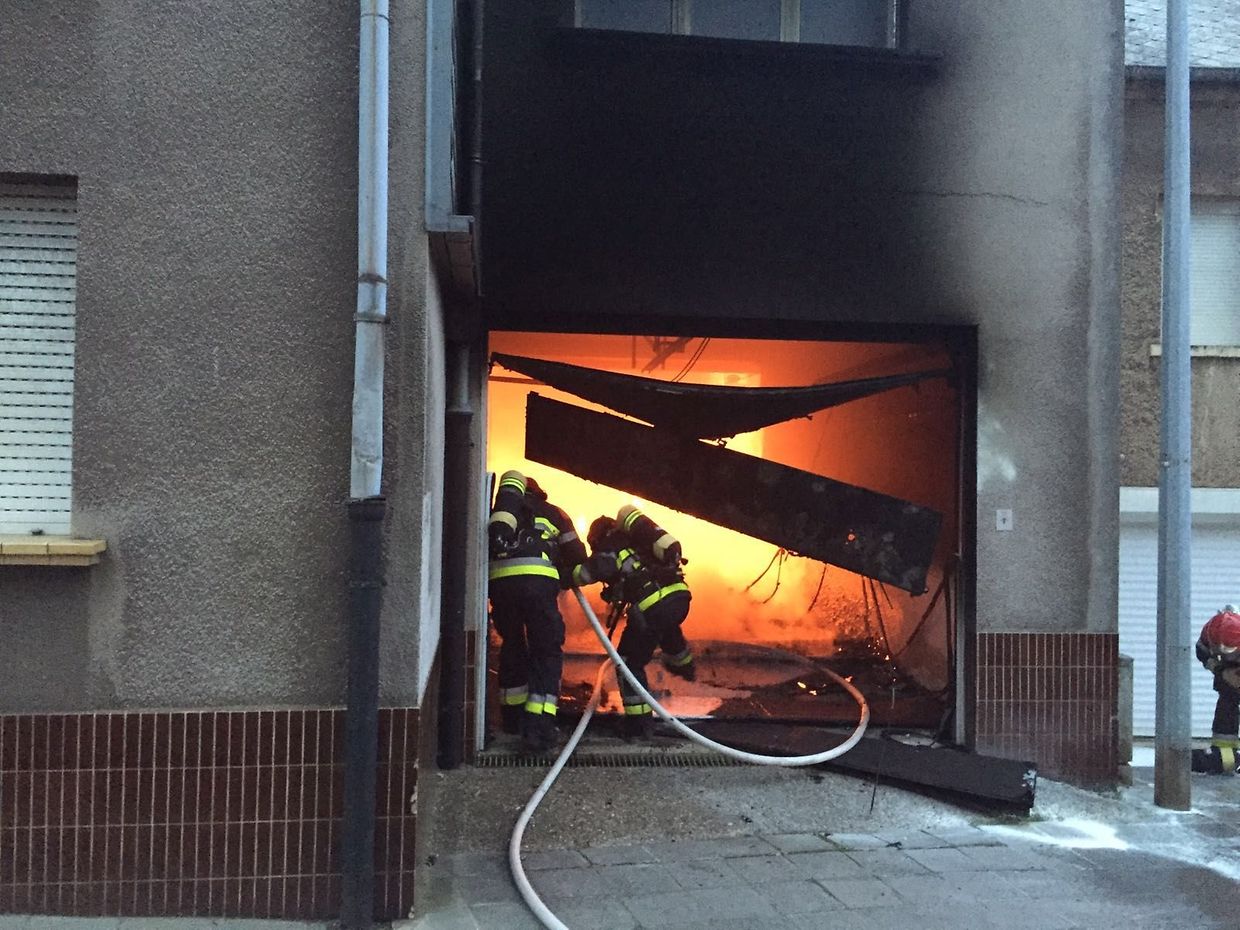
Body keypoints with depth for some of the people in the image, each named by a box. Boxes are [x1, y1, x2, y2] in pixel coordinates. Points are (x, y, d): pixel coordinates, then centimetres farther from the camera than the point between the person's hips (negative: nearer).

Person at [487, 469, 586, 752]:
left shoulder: (496, 513, 31)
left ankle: (513, 717, 32)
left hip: (498, 580, 3)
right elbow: (577, 557, 23)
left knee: (512, 645, 22)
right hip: (536, 580, -3)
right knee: (546, 651, 4)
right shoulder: (551, 513, 25)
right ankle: (538, 727, -8)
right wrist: (565, 580, 39)